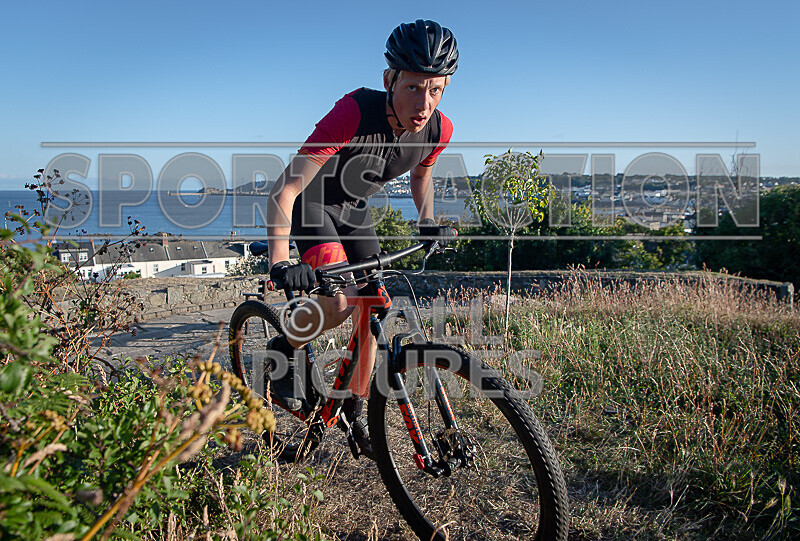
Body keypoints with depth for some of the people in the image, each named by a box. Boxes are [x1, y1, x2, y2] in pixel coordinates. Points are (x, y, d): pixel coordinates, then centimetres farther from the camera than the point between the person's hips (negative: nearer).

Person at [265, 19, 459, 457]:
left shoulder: (439, 130, -18)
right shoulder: (355, 113, -36)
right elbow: (283, 191, -36)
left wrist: (428, 222, -5)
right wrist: (279, 262, -46)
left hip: (354, 209, 6)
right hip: (311, 201, -5)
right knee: (341, 303, -26)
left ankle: (354, 412, 20)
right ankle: (282, 350, 5)